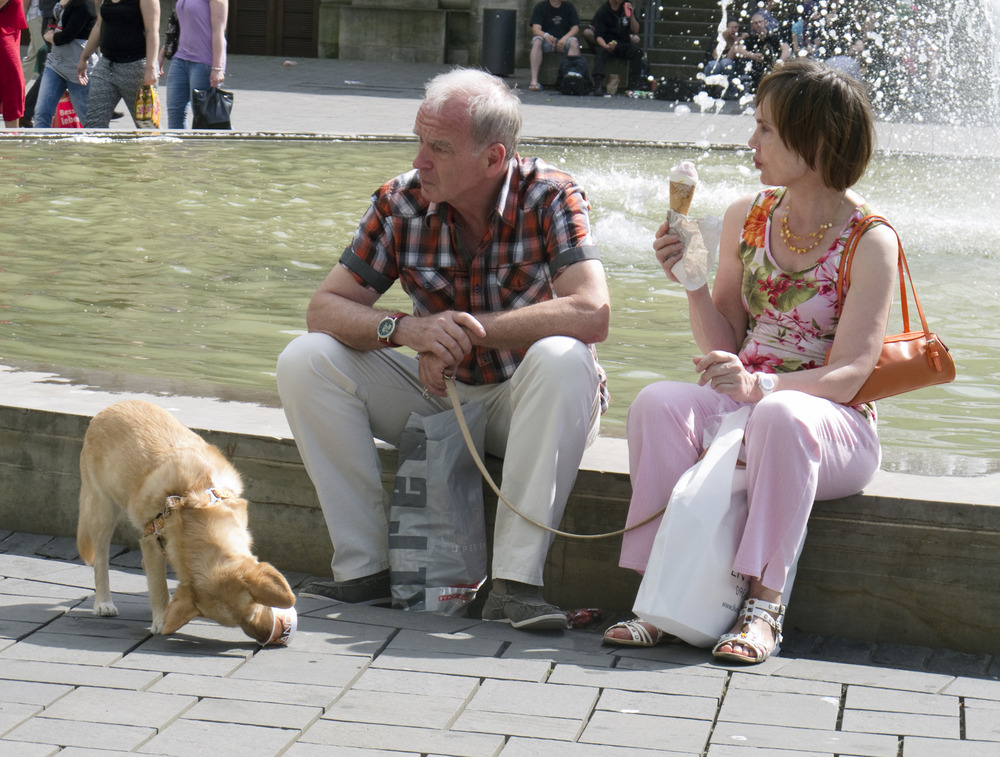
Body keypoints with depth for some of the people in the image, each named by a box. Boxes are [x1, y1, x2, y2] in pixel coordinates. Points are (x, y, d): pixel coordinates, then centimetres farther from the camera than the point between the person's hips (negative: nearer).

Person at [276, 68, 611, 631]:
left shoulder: (551, 197, -15)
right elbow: (327, 307, -7)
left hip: (524, 403, -3)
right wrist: (404, 328, -28)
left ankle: (516, 580, -33)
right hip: (439, 395, 4)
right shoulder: (402, 202, -6)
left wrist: (466, 332, -29)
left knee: (562, 359, -37)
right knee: (306, 360, -15)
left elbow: (592, 313, -29)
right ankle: (366, 568, -14)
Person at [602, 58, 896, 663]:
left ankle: (764, 605, -32)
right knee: (659, 402, -26)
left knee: (780, 417, -39)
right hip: (745, 403, 5)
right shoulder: (746, 218, 7)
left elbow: (848, 376, -17)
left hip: (835, 424, -5)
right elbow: (725, 348, 9)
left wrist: (760, 387, -34)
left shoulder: (871, 244, -10)